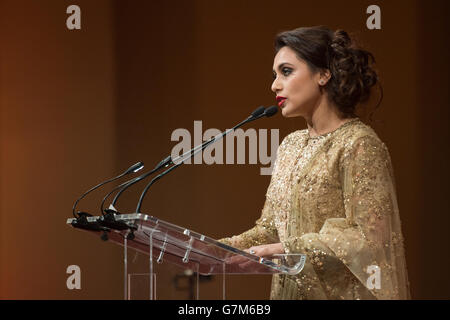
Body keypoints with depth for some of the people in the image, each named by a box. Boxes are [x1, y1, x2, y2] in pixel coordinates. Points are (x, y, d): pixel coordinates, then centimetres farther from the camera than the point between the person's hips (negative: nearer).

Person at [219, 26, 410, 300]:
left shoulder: (359, 144, -12)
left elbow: (367, 240, -19)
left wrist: (289, 250, -22)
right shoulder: (291, 146, 12)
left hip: (341, 293, -7)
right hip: (291, 292, 7)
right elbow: (269, 232, 11)